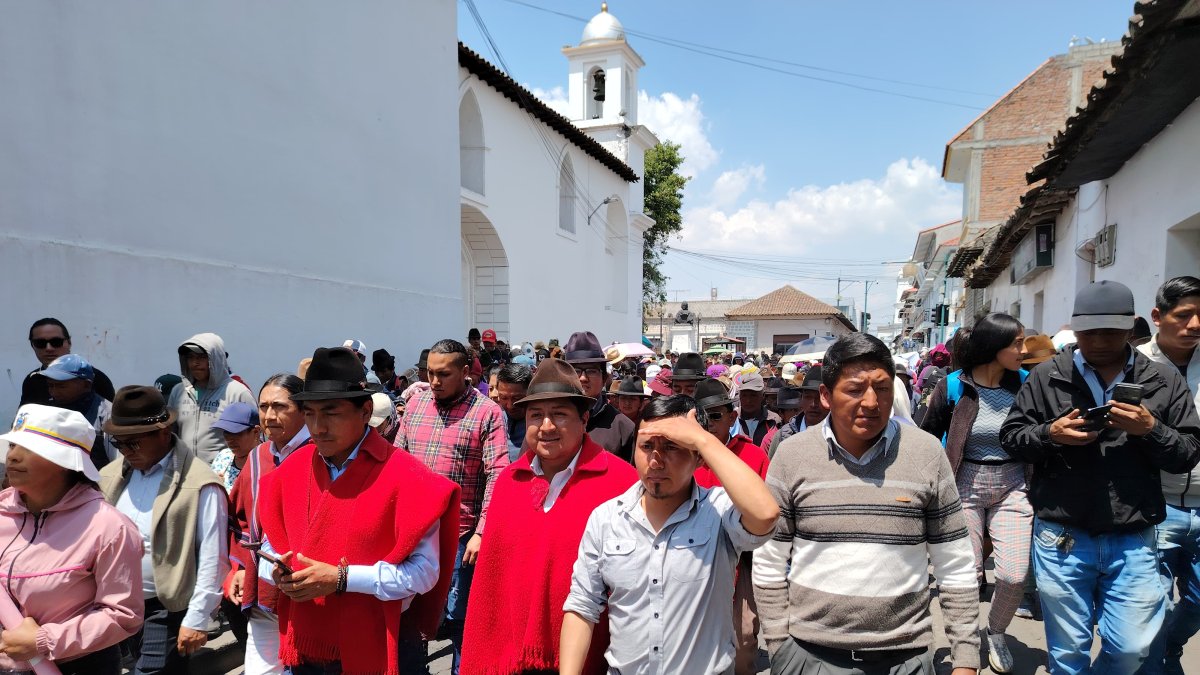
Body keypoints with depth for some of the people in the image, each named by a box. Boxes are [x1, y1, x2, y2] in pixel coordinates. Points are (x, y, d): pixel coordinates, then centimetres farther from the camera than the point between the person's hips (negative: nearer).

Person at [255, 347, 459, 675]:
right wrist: (279, 572, -11)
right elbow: (271, 546, 11)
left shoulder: (404, 475, -17)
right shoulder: (290, 471, 1)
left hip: (375, 648, -4)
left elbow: (423, 571, -17)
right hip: (304, 646, 5)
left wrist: (341, 578, -23)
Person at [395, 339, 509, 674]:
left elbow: (497, 475, -11)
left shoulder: (487, 412, -8)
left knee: (457, 617, 8)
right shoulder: (416, 402, 7)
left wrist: (481, 532, -16)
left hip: (459, 534, -4)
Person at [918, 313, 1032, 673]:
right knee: (968, 574, 4)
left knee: (1014, 575, -5)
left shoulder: (1025, 382, -3)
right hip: (965, 485, -2)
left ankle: (996, 631, 26)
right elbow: (928, 438, -1)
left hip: (1012, 485, 2)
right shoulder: (954, 386, -10)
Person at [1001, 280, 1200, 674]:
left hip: (1133, 541, 1)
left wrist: (1152, 430, -16)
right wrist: (1049, 434, -17)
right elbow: (1010, 437, 2)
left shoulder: (1165, 381, 3)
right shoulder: (1047, 377, 0)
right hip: (1062, 538, -1)